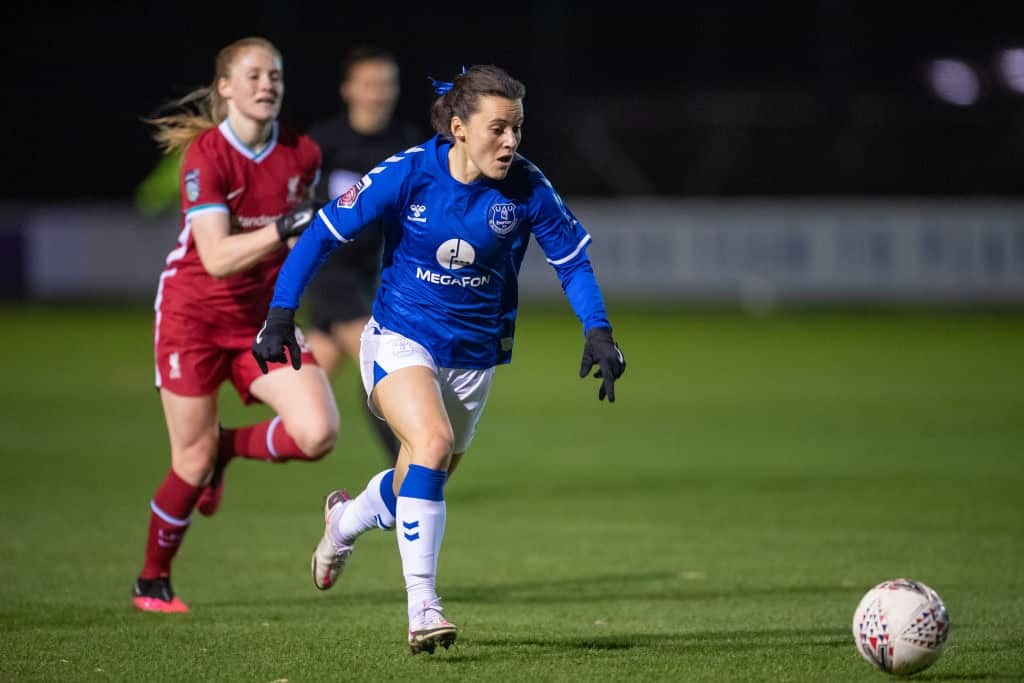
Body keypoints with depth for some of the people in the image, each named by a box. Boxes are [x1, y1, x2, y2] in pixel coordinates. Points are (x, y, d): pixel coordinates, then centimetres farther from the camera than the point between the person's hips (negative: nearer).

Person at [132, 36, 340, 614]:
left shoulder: (303, 155, -3)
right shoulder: (206, 155, -18)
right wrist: (282, 229, -37)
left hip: (263, 317, 4)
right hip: (194, 317, -4)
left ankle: (229, 447, 16)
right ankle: (152, 582, 24)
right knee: (193, 465, -1)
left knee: (318, 434, -16)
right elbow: (217, 257, -28)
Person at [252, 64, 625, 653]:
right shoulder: (407, 175, -18)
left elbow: (573, 259, 0)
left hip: (474, 356, 4)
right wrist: (281, 314, -16)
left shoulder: (526, 189, -13)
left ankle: (348, 518, 52)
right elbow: (323, 234, -10)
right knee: (433, 441, -30)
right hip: (401, 340, -4)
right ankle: (423, 607, -27)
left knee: (423, 483, 15)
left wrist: (598, 333, -13)